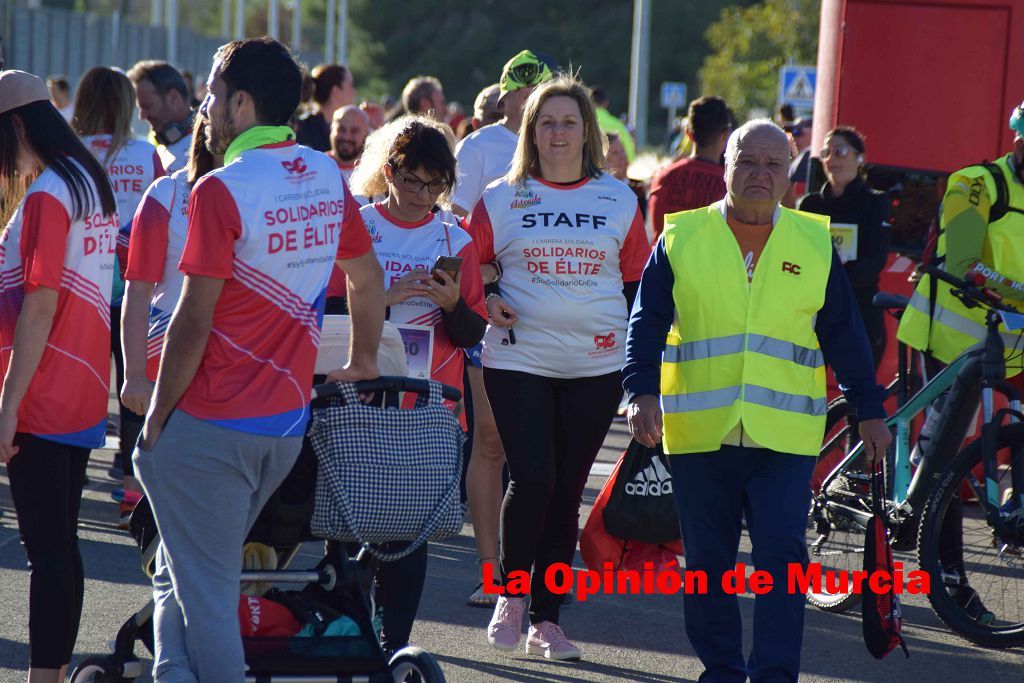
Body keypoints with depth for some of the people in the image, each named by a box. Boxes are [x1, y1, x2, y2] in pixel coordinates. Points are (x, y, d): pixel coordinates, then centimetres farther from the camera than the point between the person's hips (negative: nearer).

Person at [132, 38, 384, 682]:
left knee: (203, 587, 1)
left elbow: (193, 321, -15)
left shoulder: (221, 189, -15)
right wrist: (363, 363, 30)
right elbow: (367, 279, 16)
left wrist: (156, 418, -6)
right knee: (185, 574, 18)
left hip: (211, 424, -7)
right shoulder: (328, 178, 6)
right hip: (289, 423, 7)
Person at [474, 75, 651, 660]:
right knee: (533, 477, -14)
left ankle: (547, 618, 12)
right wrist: (486, 301, -8)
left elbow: (639, 279, 14)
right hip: (519, 359, -2)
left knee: (567, 490, 4)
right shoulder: (502, 199, 4)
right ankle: (511, 595, 8)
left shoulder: (619, 200, 8)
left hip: (596, 366, 2)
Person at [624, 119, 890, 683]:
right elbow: (648, 321, 3)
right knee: (708, 562, 6)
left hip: (785, 437, 0)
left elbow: (844, 334, 16)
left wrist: (868, 410, 15)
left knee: (782, 557, -10)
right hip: (700, 435, 0)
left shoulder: (815, 243, 10)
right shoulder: (681, 238, 7)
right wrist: (644, 392, -12)